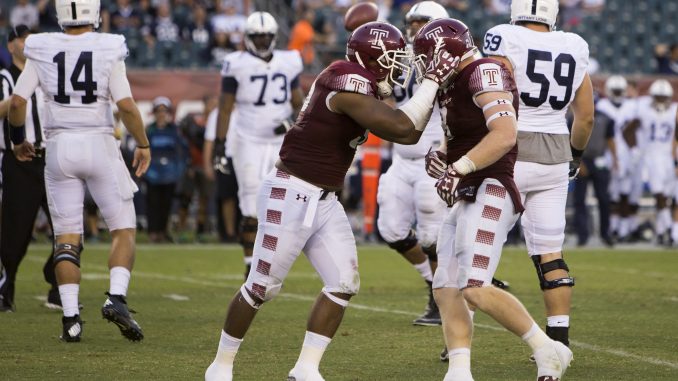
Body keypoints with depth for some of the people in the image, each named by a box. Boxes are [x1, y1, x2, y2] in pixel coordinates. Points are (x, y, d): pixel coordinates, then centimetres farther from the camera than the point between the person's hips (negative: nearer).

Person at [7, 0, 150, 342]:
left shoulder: (42, 51, -1)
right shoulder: (108, 51, -7)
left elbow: (17, 102, -2)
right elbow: (126, 106, -11)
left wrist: (18, 140, 15)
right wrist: (143, 144, 4)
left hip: (60, 147, 2)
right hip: (99, 146, -2)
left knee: (66, 236, 9)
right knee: (123, 229, 8)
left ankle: (70, 317, 1)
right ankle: (116, 298, -13)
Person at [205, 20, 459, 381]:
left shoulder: (359, 88, 9)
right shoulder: (348, 84, -20)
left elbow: (405, 132, 12)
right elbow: (402, 128, -27)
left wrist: (435, 91, 1)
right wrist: (433, 80, -19)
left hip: (324, 201, 9)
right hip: (290, 195, -9)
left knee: (343, 284, 3)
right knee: (262, 287, 0)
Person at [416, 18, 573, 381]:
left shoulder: (484, 73, -11)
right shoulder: (452, 86, 18)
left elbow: (505, 134, -23)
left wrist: (459, 167, -26)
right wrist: (443, 162, 5)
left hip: (491, 192, -10)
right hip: (466, 198, 10)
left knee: (475, 290, -19)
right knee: (447, 291, 3)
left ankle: (547, 350, -8)